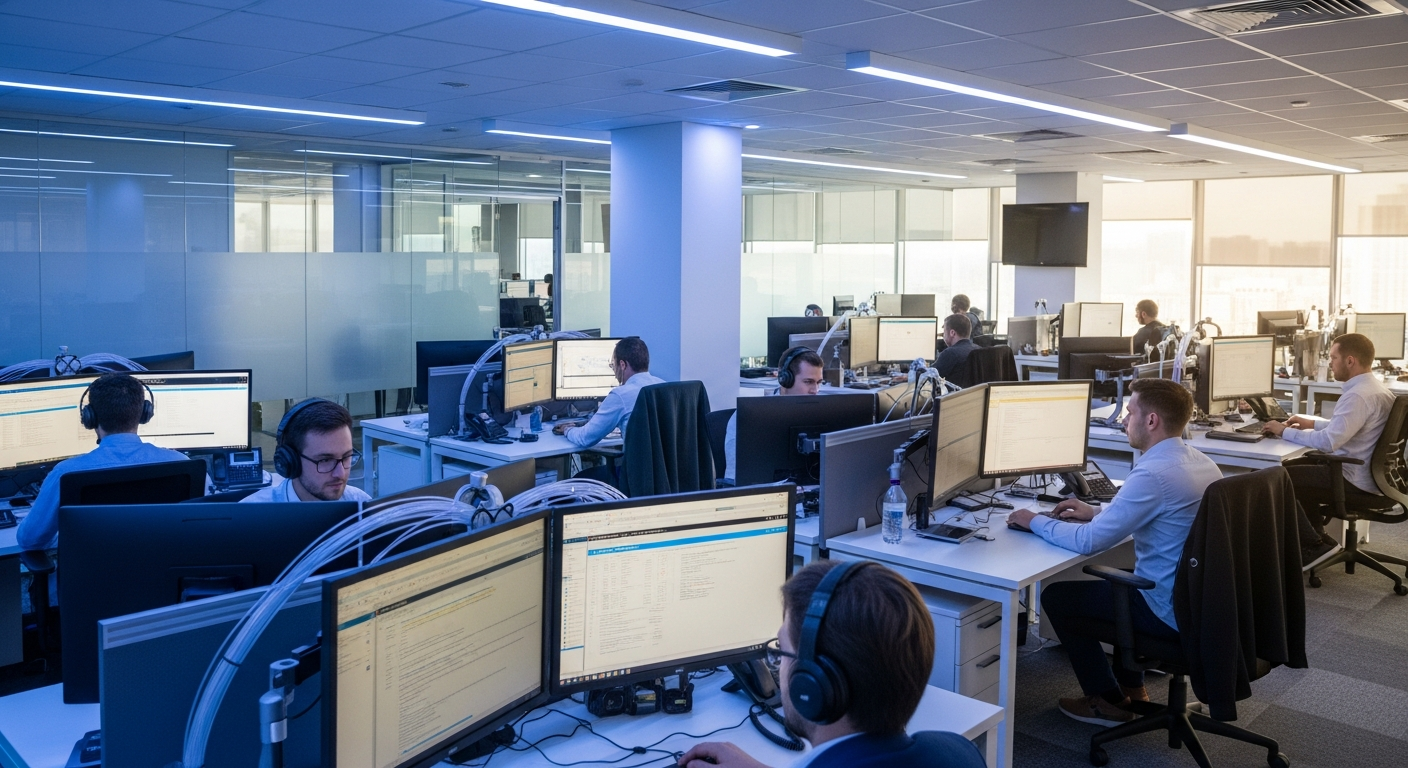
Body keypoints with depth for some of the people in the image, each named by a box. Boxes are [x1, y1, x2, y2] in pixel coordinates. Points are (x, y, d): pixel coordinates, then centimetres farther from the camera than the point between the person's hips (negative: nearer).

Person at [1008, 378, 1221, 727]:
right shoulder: (1203, 463, 4)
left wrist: (1035, 521, -10)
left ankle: (1109, 702, 18)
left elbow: (1087, 542, -26)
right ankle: (1132, 687, 37)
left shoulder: (1153, 474, -26)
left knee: (1056, 596, 5)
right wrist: (1097, 513, 15)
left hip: (1171, 612, -9)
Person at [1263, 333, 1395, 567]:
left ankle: (1313, 546, 3)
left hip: (1357, 482, -10)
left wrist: (1285, 431, -18)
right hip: (1371, 474, 10)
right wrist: (1313, 423, 15)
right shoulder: (1376, 388, 9)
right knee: (1299, 468, 23)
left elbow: (1328, 442, -30)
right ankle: (1317, 536, 23)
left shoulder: (1358, 395, -24)